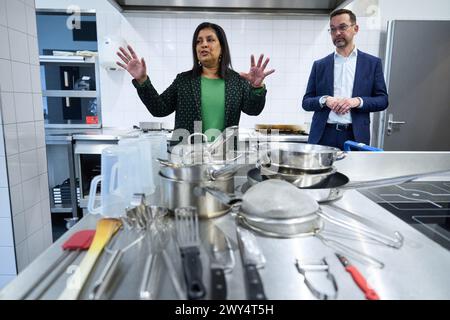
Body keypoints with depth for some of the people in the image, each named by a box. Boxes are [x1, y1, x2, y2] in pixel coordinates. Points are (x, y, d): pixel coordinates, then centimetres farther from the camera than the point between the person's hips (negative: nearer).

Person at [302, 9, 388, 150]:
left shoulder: (372, 63, 9)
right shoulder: (319, 65, 10)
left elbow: (382, 100, 6)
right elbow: (306, 102, 8)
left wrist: (358, 101, -12)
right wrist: (324, 100, -12)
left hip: (355, 136, 0)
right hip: (323, 136, 1)